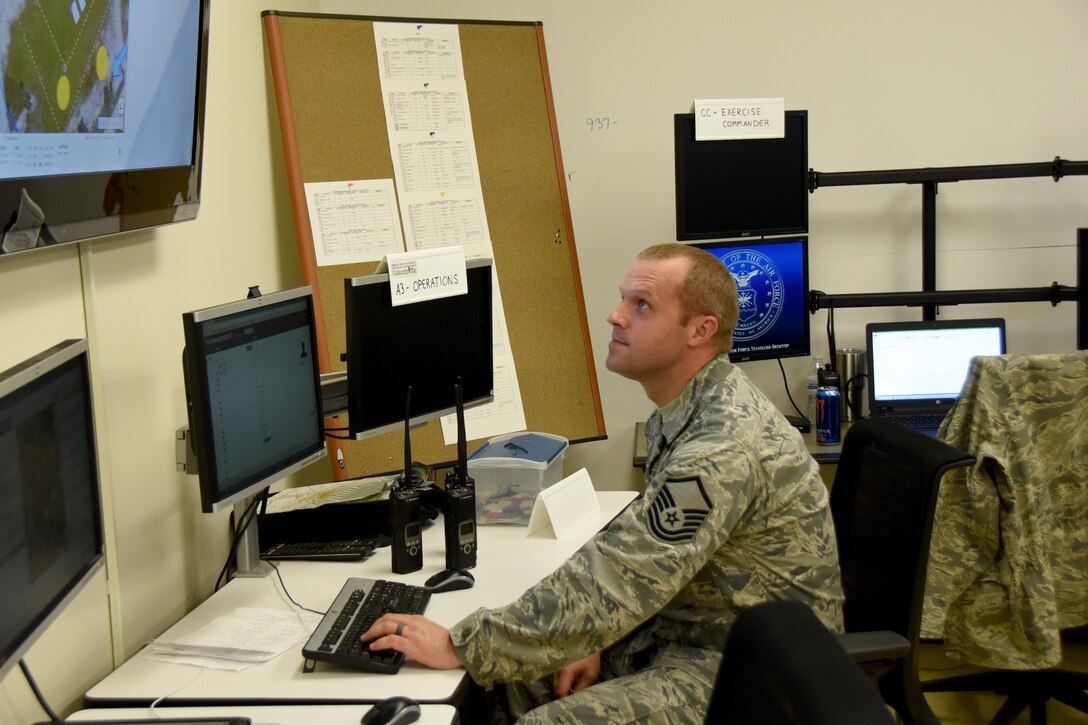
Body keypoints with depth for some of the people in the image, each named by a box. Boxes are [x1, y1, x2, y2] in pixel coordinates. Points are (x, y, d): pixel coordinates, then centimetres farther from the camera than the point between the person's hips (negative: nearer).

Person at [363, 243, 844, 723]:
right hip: (684, 627, 10)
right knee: (524, 677, 3)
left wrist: (461, 648, -23)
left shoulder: (724, 448, -27)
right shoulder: (682, 411, 6)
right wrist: (595, 639, -1)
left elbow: (612, 580, -28)